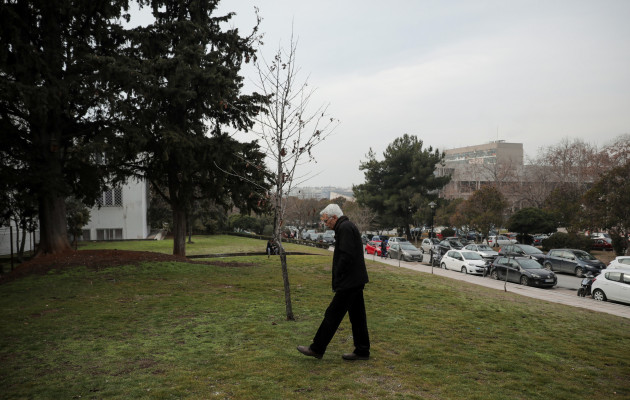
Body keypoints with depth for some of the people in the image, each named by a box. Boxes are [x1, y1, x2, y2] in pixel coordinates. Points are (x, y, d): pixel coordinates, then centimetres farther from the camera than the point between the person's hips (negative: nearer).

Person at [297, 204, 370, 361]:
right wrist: (338, 279, 15)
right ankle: (362, 351, 20)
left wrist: (337, 277, -14)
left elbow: (346, 256, -24)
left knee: (333, 314, -3)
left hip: (349, 282, -10)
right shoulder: (348, 226, 17)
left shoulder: (345, 228, -15)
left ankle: (317, 349, 6)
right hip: (355, 281, 10)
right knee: (357, 316, 13)